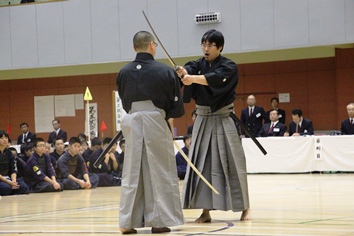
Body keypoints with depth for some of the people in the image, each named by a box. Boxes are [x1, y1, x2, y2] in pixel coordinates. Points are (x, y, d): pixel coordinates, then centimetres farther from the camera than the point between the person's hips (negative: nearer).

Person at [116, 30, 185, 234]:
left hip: (132, 123, 3)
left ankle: (128, 221, 8)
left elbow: (125, 102, 12)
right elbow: (177, 107, 0)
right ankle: (158, 220, 7)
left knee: (132, 173, 9)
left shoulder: (124, 73, 2)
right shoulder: (166, 72, -6)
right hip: (156, 123, -3)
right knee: (159, 173, 6)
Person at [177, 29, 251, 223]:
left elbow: (215, 78, -27)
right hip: (203, 120, 4)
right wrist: (182, 73, -41)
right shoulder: (198, 65, 7)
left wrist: (193, 79, -43)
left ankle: (245, 207, 11)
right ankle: (206, 211, 4)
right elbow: (189, 71, -16)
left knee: (232, 163, -1)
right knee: (202, 164, -1)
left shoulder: (229, 67, -6)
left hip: (223, 120, -4)